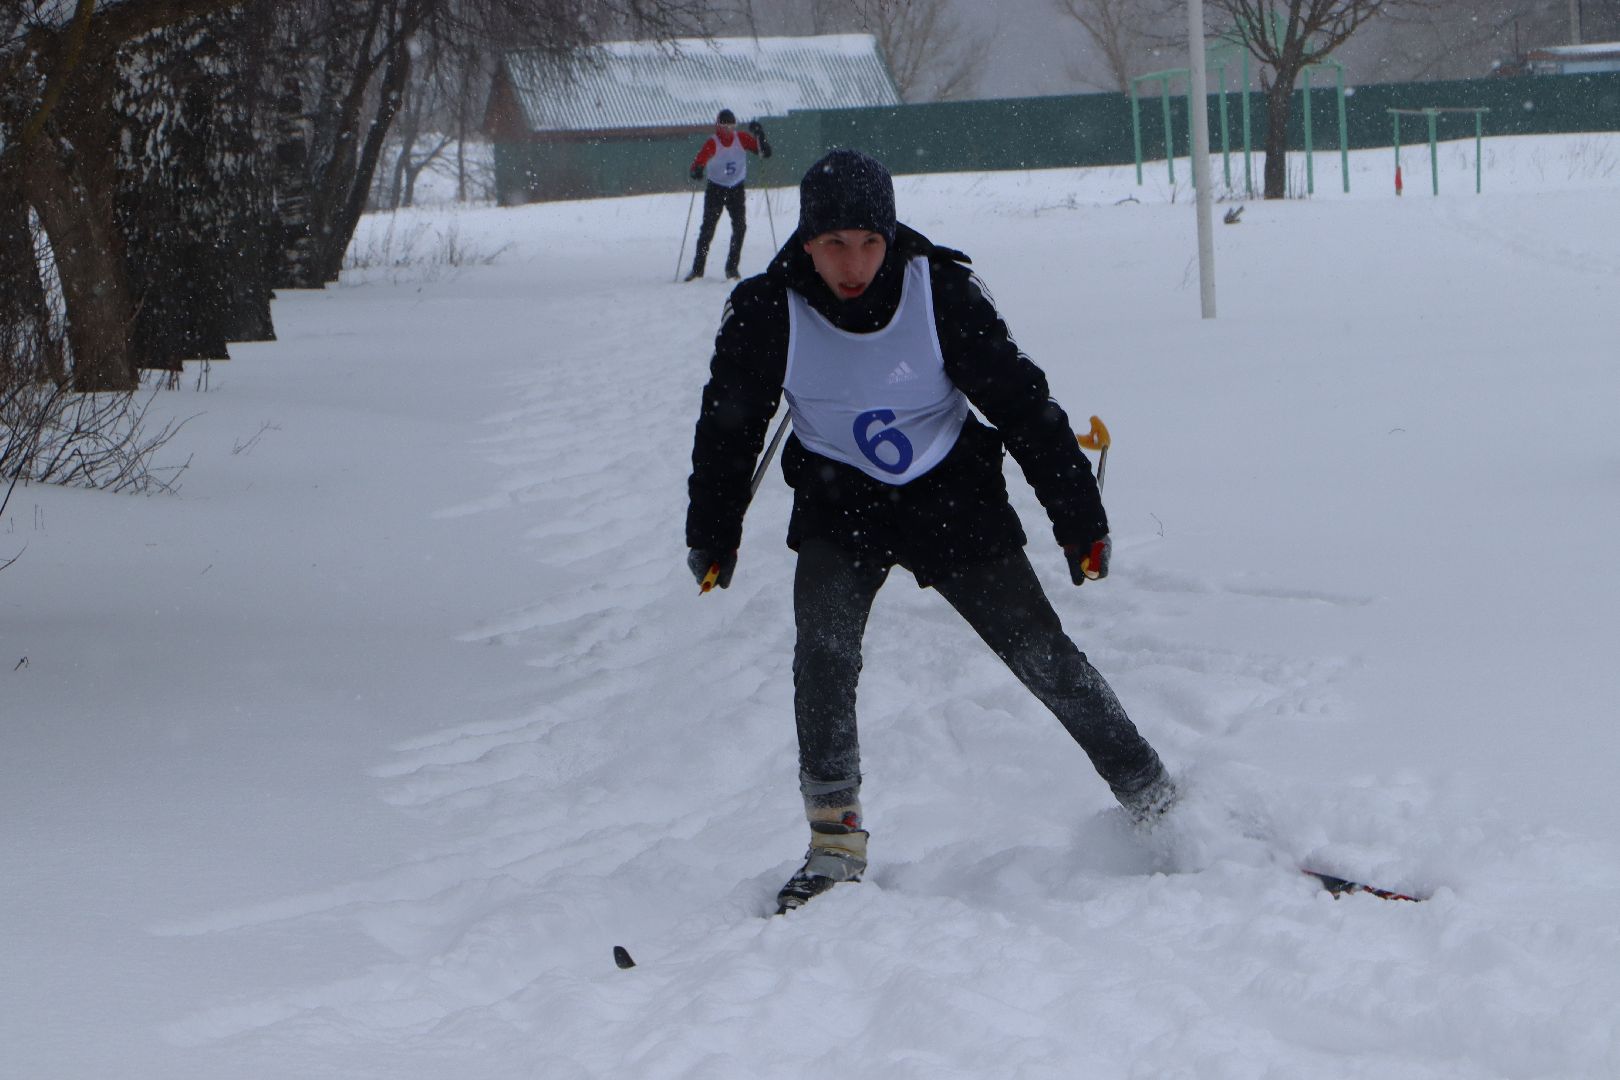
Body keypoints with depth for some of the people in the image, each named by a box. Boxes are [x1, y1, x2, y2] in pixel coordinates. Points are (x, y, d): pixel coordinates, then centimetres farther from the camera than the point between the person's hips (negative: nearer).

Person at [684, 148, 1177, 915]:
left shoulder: (941, 294, -19)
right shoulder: (767, 312, -16)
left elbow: (1021, 402, -9)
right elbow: (728, 428, 1)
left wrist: (1079, 519, -8)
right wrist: (712, 537, 9)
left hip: (955, 499, -1)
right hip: (840, 505, 1)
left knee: (1042, 655, -3)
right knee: (823, 649, -23)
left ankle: (1157, 805, 10)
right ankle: (834, 844, -15)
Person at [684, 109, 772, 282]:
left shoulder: (742, 138, -8)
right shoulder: (712, 143, -15)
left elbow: (765, 153, -9)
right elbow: (699, 162, -24)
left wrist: (760, 136, -26)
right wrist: (696, 171, -48)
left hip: (737, 189, 2)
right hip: (715, 188, -2)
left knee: (740, 227, -7)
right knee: (707, 229, -4)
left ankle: (732, 268, 4)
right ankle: (697, 269, 4)